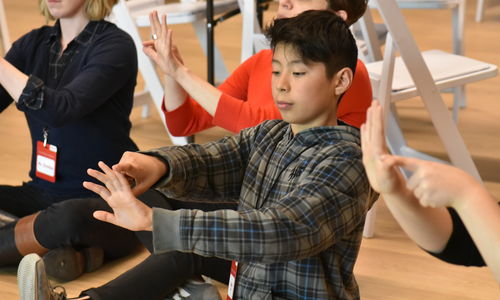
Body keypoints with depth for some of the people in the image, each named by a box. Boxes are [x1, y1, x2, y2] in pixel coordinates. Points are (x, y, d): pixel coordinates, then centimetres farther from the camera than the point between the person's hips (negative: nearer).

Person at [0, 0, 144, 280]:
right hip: (44, 194, 6)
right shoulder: (32, 44, 9)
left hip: (109, 202, -6)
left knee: (69, 218, -40)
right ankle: (65, 251, -22)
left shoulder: (115, 45, -10)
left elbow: (61, 109, -26)